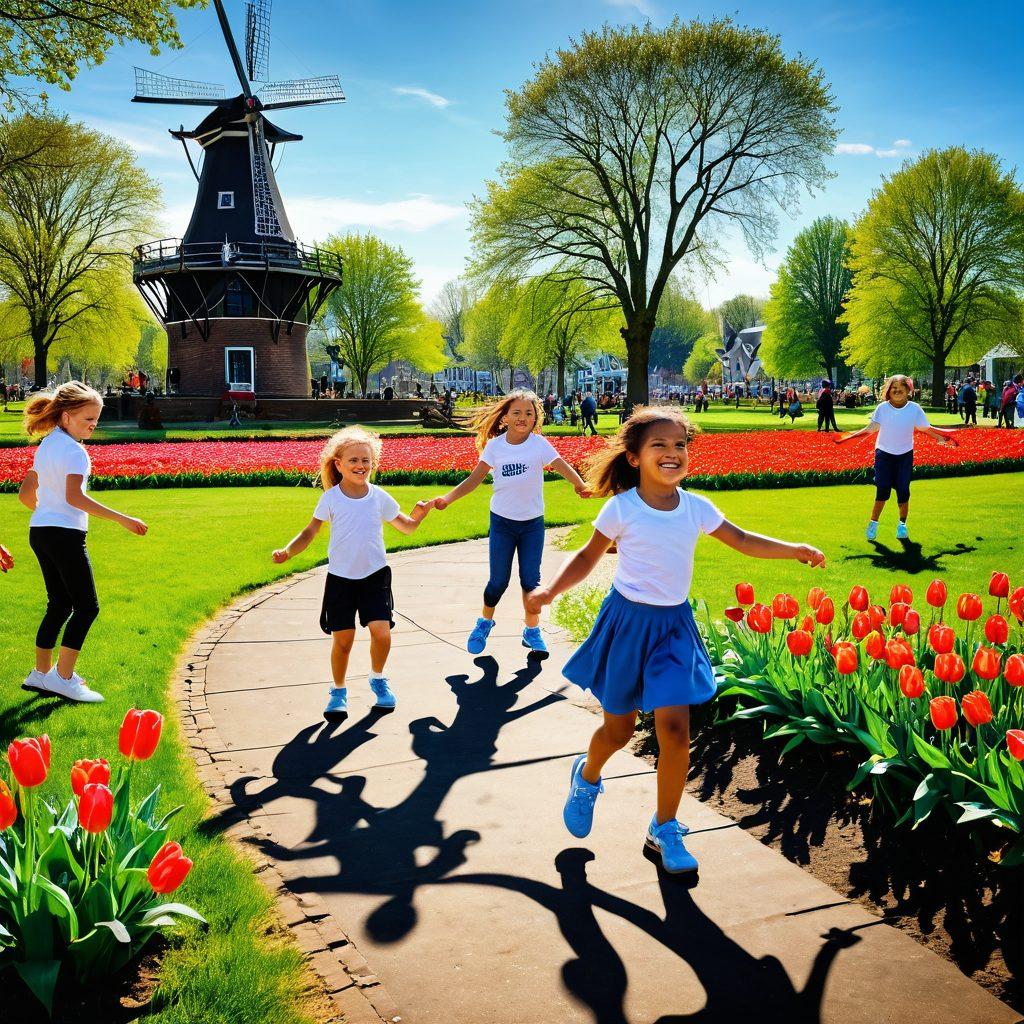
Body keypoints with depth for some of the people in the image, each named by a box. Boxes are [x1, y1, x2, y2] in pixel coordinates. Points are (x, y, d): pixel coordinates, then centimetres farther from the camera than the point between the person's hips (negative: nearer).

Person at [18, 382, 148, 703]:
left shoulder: (45, 446, 14)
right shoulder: (74, 450, -15)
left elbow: (25, 495, 18)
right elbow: (74, 497, -28)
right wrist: (121, 519, -31)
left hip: (40, 532, 9)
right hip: (65, 535, -9)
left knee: (59, 604, 17)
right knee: (87, 606, -3)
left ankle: (41, 673, 23)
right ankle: (63, 678, -3)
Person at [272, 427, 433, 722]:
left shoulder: (379, 496, 0)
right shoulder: (331, 498, -4)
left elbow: (406, 526, 11)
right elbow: (310, 532, 1)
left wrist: (419, 513, -10)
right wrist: (287, 551, -15)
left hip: (375, 574, 1)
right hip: (341, 577, -1)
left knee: (381, 632, -12)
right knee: (342, 639, 0)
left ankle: (378, 679, 18)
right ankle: (338, 691, 24)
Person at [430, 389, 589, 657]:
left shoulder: (539, 444, -9)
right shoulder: (495, 445, -5)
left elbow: (562, 466, -23)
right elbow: (475, 478, -5)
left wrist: (579, 485, -43)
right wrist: (447, 498, -18)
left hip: (532, 522, 0)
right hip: (502, 521, 0)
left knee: (531, 579, 4)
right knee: (499, 580, 6)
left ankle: (532, 630, 23)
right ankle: (484, 622, 32)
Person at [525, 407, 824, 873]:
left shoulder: (696, 507, -2)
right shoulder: (621, 508, -11)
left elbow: (743, 541, 5)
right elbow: (587, 559, -3)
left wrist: (794, 549, -7)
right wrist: (550, 590, -18)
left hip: (674, 625, 2)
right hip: (628, 621, -2)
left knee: (675, 728, -8)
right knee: (618, 729, 10)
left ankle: (665, 829, 12)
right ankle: (587, 776, 45)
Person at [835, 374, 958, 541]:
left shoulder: (914, 408, -5)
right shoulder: (882, 408, -6)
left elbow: (925, 428, 0)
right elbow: (872, 428, -4)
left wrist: (939, 437, -12)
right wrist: (851, 435, -12)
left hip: (905, 454, 1)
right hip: (884, 453, -1)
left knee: (903, 490, 1)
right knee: (882, 490, -6)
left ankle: (902, 524, 18)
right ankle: (873, 523, 6)